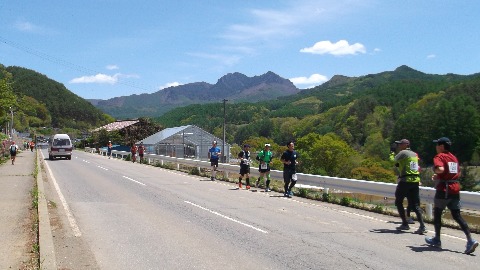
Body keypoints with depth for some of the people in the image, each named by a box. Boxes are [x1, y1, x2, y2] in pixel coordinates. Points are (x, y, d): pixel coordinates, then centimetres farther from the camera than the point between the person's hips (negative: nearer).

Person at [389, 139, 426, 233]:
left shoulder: (403, 153, -7)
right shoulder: (414, 154, 17)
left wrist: (392, 153, 9)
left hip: (405, 181, -7)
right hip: (416, 181, 7)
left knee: (399, 202, 11)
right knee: (415, 205, 5)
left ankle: (405, 224, 9)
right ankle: (422, 226, -7)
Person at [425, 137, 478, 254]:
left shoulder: (439, 156, -8)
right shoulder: (454, 157, 16)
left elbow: (440, 169, -28)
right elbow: (458, 174, 22)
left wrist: (435, 172, -5)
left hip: (444, 189, -7)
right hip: (455, 188, 7)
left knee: (437, 214, 11)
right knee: (457, 215, 6)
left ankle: (437, 239, 21)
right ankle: (470, 240, -8)